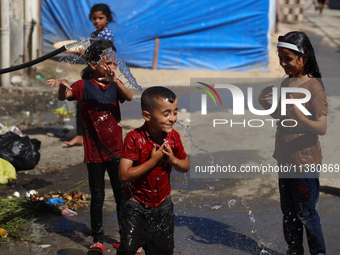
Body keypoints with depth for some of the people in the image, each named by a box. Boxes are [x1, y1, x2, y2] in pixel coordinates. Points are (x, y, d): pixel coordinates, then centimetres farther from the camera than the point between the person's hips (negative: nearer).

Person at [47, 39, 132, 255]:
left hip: (116, 151, 3)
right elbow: (63, 96, -18)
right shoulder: (84, 86, -5)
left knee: (122, 194, 7)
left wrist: (115, 80, -34)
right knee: (97, 197, 5)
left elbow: (129, 97, -15)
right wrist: (62, 84, -42)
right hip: (94, 152, -2)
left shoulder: (115, 85, 3)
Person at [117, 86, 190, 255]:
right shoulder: (134, 138, -22)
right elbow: (124, 175, -27)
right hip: (137, 206, -4)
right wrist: (153, 161, -28)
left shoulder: (173, 137, -6)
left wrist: (172, 159, -17)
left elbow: (186, 167, 5)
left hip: (163, 205, 5)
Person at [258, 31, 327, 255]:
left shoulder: (314, 87, -17)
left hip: (305, 161, -7)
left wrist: (296, 113, -37)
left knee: (306, 213, 3)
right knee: (288, 211, 18)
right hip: (285, 158, 8)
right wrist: (266, 104, -2)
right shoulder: (286, 82, 6)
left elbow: (322, 128, -23)